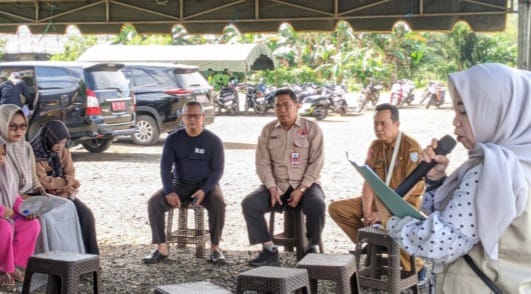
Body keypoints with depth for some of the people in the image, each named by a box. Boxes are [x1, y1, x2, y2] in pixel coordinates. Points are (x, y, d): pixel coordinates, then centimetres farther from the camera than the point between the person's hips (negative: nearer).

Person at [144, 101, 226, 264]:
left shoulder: (213, 141, -5)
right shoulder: (173, 139, 0)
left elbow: (217, 170, -7)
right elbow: (165, 166, -4)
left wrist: (204, 190, -23)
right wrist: (169, 191, -20)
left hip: (206, 185, -2)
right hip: (180, 185, 2)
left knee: (218, 203, -34)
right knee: (154, 202, -23)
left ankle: (215, 248, -21)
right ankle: (161, 248, -16)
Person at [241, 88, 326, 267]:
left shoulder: (311, 129, 2)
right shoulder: (268, 130, 10)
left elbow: (316, 162, -5)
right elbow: (263, 163, 4)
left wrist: (301, 189, -16)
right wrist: (272, 188, -11)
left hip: (305, 184, -3)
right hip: (276, 185, 3)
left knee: (317, 204, -34)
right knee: (249, 204, -22)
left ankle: (312, 248, -12)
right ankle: (269, 249, -12)